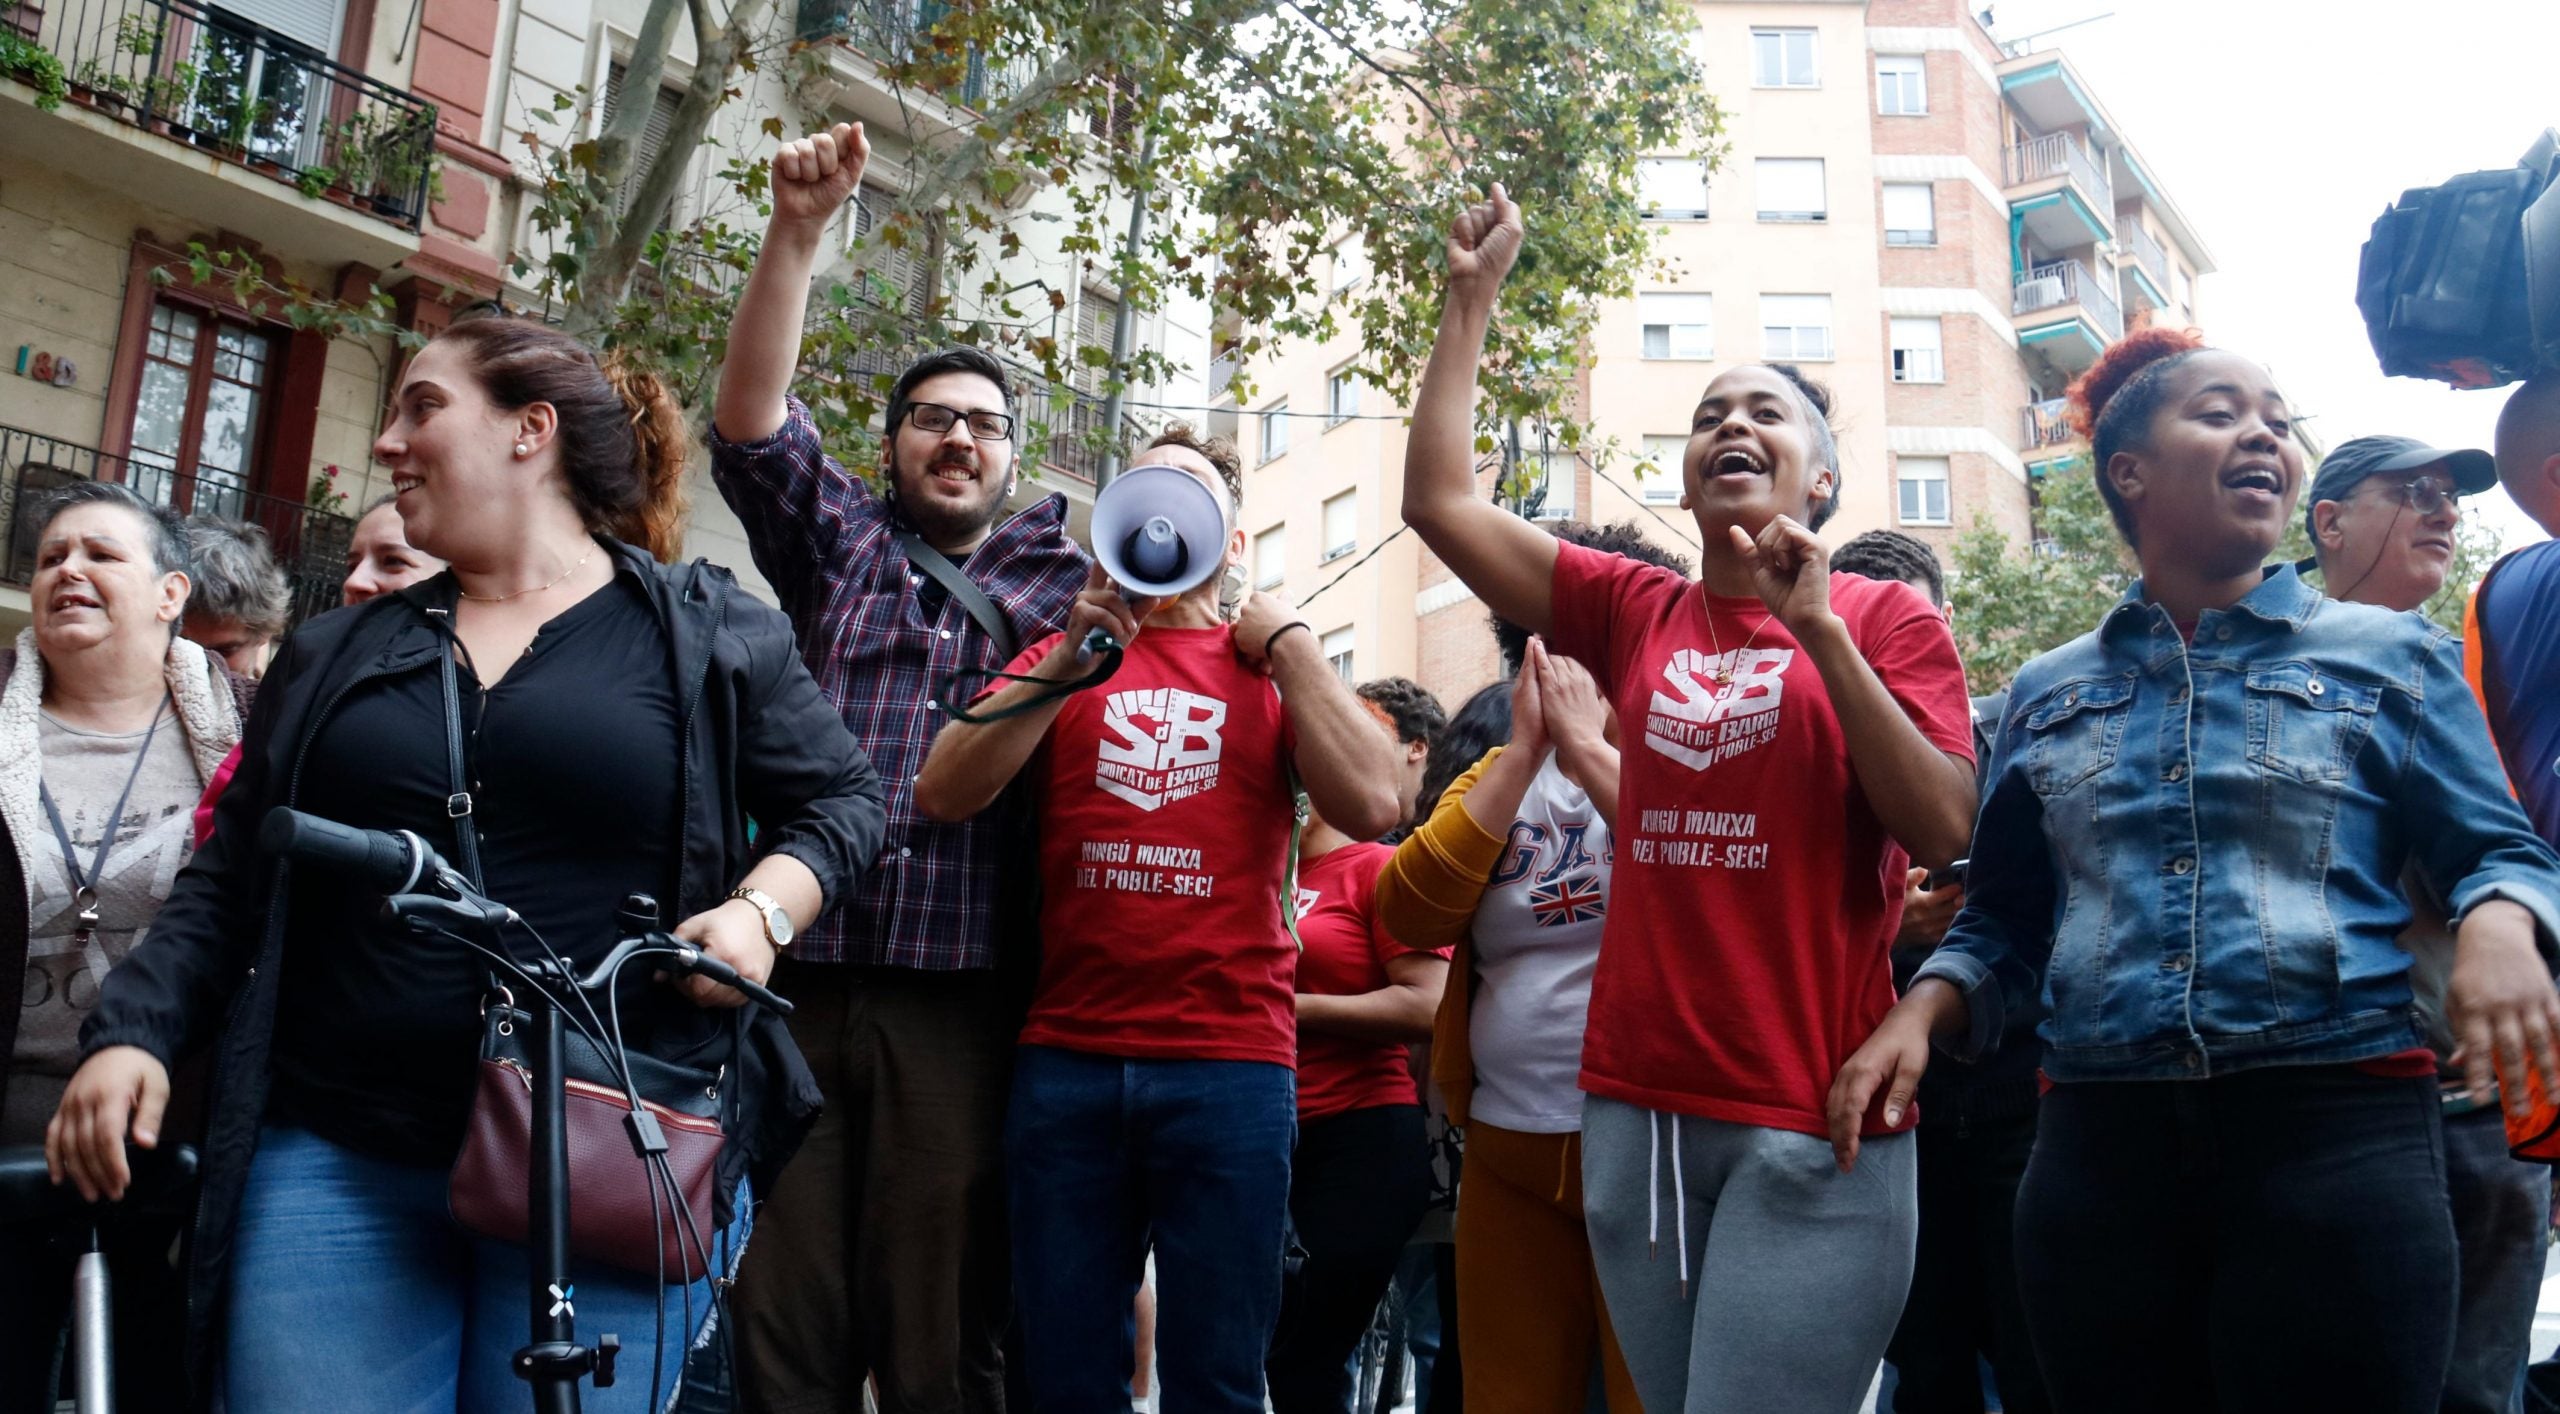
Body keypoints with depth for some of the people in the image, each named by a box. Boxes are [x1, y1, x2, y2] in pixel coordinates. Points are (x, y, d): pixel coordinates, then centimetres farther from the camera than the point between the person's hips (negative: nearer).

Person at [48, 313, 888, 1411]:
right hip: (332, 1167, 3)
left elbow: (840, 798, 8)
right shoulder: (338, 656, 16)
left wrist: (762, 909, -10)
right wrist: (133, 1029, 2)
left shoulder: (712, 637, 4)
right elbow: (229, 883, 16)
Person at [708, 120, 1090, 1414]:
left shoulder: (1063, 581, 17)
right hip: (798, 980, 1)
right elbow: (750, 423, 4)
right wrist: (797, 231, -6)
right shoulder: (838, 546, 17)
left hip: (958, 1002, -1)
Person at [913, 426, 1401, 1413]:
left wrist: (1288, 641, -2)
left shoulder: (1276, 665, 10)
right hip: (1064, 1062, 1)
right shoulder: (1061, 658, 13)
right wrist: (1074, 655, -10)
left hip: (1232, 1066, -1)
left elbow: (1370, 807, -7)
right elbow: (943, 795, -3)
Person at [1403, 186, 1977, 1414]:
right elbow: (1438, 499, 5)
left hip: (1814, 1122, -4)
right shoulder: (1633, 612, 8)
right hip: (1637, 1107, 4)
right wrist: (1470, 298, 7)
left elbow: (1942, 832, -11)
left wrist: (1821, 629, -17)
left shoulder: (1888, 619, 1)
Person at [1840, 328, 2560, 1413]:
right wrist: (1921, 1013, -3)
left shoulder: (2393, 656, 9)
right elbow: (2003, 921, 16)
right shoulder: (2045, 694, 13)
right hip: (2098, 1146, 2)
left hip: (2338, 1131, -2)